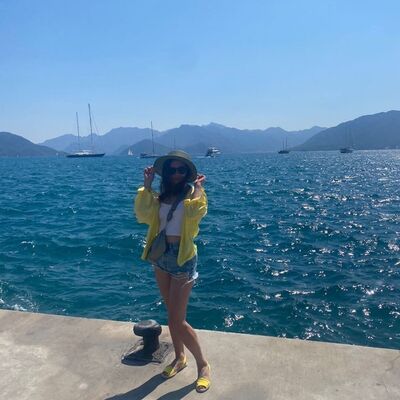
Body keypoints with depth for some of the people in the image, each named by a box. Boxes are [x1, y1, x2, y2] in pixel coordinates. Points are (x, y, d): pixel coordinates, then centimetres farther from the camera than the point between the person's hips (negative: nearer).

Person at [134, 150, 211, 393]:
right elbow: (143, 214, -11)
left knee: (178, 320, -4)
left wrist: (197, 188, -20)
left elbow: (194, 213, -29)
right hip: (161, 256, 6)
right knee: (172, 314, 18)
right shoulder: (160, 196, 7)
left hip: (183, 258, -6)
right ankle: (180, 357, 37)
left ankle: (203, 365, 16)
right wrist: (147, 185, -10)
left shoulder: (193, 194, -7)